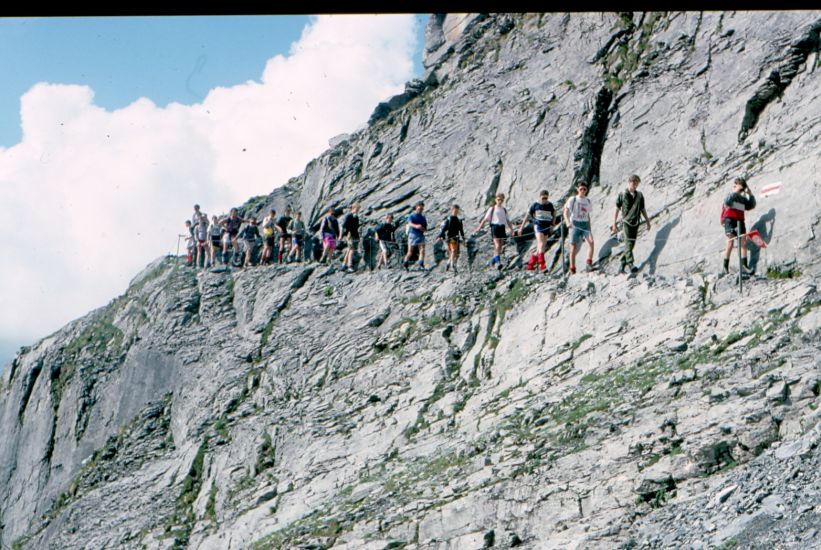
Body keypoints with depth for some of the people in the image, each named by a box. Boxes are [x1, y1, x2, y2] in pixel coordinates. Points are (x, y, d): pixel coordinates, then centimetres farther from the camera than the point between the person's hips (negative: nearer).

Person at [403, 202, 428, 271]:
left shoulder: (423, 218, 16)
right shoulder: (411, 216, 2)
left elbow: (426, 229, 16)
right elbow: (410, 223, -20)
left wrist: (423, 229, -9)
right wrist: (416, 226, -41)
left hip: (421, 236, 3)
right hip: (413, 235, -3)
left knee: (422, 250, -16)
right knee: (410, 252, 1)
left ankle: (421, 264, -21)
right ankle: (405, 264, 19)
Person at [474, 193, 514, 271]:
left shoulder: (504, 210, 15)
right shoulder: (492, 209, 2)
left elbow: (507, 220, 21)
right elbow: (485, 219, 0)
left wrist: (511, 229, 13)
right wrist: (479, 227, -8)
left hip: (502, 227, 5)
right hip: (495, 227, -5)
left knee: (500, 247, 5)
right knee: (497, 245, -16)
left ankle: (494, 259, 19)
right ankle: (498, 262, -22)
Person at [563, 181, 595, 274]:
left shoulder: (587, 201, 13)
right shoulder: (572, 200, 0)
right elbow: (565, 212, -8)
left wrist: (590, 228, 19)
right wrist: (567, 222, -25)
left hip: (585, 225, 3)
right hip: (574, 225, -3)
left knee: (590, 242, -22)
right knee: (574, 247, -1)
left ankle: (589, 263, -26)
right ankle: (572, 268, 9)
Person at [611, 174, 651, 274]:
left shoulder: (639, 195, 11)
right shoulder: (622, 195, 0)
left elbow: (643, 209, 18)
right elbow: (617, 209, 2)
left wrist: (648, 222, 15)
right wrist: (614, 223, 0)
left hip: (636, 223, 5)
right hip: (626, 221, -5)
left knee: (631, 244, 4)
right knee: (628, 242, -16)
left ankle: (622, 264, 15)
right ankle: (630, 264, -25)